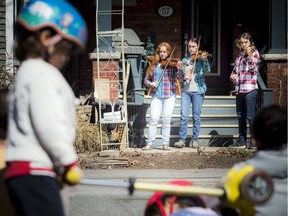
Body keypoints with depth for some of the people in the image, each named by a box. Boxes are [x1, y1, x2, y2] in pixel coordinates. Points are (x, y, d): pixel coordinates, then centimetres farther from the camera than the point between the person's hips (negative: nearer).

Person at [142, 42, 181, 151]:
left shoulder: (172, 65, 1)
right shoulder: (153, 65, 9)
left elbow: (179, 77, -12)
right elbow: (146, 80, 11)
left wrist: (180, 69, -31)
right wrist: (150, 83, -9)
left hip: (169, 96, -1)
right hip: (156, 96, 1)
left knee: (166, 120, 1)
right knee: (154, 118, -6)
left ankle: (165, 143, 9)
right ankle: (150, 143, 0)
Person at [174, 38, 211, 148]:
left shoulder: (201, 58, 2)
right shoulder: (185, 60, 13)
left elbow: (207, 70, -14)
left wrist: (205, 60, -32)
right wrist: (184, 77, -10)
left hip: (198, 90, -2)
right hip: (186, 90, 2)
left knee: (196, 116, 0)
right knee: (184, 116, -6)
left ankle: (195, 140, 7)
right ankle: (182, 140, -3)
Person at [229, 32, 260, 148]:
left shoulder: (254, 53, 2)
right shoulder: (240, 55, 19)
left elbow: (253, 68, -11)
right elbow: (234, 70, 26)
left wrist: (250, 55, -23)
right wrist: (232, 76, 3)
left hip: (250, 89, -7)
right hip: (239, 89, 7)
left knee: (250, 116, -9)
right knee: (240, 116, 10)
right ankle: (242, 140, 16)